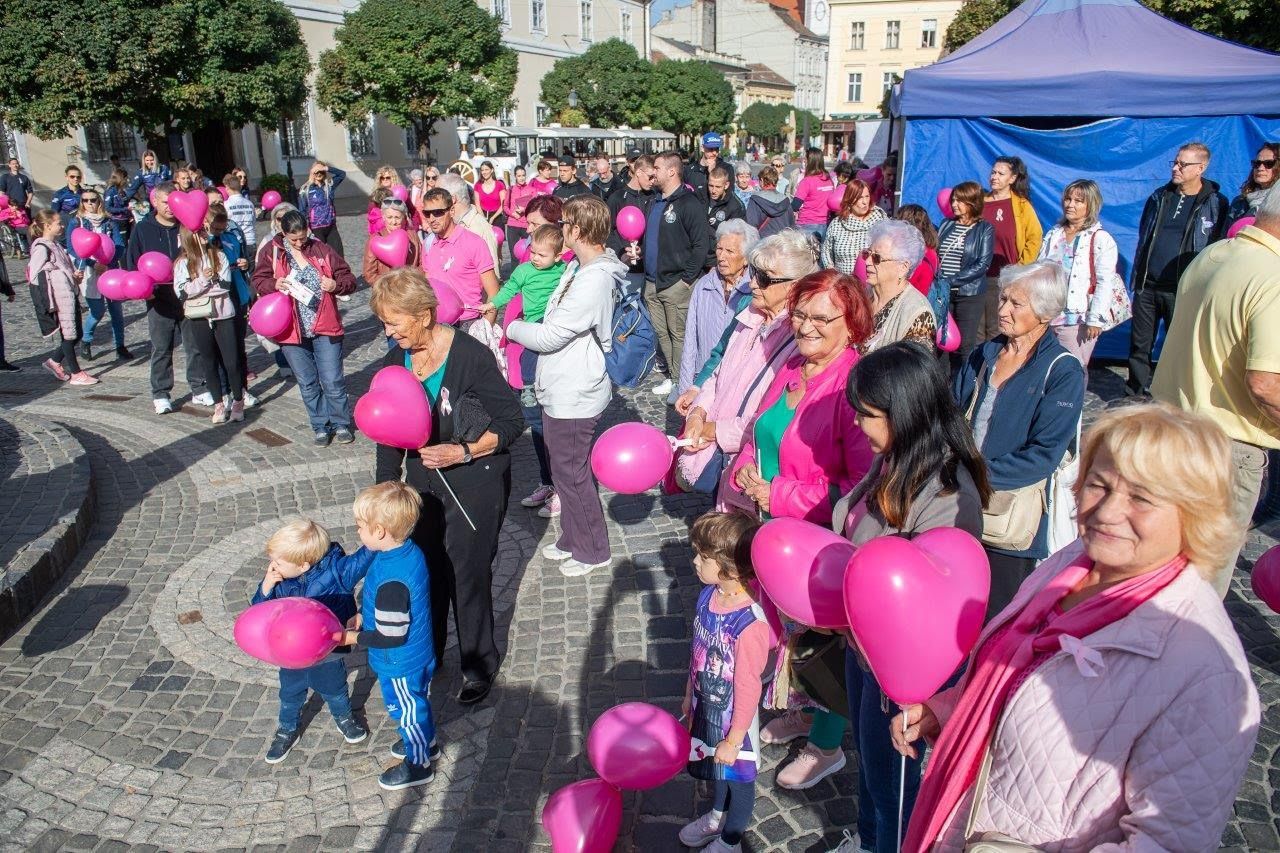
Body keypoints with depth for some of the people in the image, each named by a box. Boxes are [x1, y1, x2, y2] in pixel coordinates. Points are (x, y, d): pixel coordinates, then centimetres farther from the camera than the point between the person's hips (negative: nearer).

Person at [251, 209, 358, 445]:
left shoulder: (321, 250, 1)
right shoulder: (271, 251, 2)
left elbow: (349, 279, 4)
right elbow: (258, 281, 5)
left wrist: (336, 285, -18)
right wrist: (275, 284, -16)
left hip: (325, 327, -1)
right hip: (292, 329, 1)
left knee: (332, 381, 1)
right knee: (307, 383, 11)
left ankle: (341, 424, 17)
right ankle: (320, 427, 24)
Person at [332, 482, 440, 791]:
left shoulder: (392, 580, -39)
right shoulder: (408, 551, -10)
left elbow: (392, 636, -30)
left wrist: (352, 638, -19)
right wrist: (364, 616, 6)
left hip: (400, 665, -8)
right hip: (419, 655, 8)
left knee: (406, 711, 17)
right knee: (418, 704, 30)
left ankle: (418, 765, 39)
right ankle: (426, 742, 53)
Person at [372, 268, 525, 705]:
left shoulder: (471, 356, -20)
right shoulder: (396, 360, -1)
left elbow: (512, 422, -14)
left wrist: (463, 452, -26)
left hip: (475, 484, -5)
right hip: (422, 480, 6)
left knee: (467, 574, 3)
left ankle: (479, 665, 26)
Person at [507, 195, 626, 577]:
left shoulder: (594, 281, -25)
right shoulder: (581, 268, 7)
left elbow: (550, 336, -23)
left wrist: (511, 327, -7)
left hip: (573, 396, -10)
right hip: (563, 388, 10)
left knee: (572, 473, 5)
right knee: (567, 469, 21)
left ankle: (592, 551, 23)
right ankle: (572, 540, 38)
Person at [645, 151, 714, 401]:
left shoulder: (689, 204, -11)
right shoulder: (656, 203, 15)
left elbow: (702, 244, -14)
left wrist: (687, 277, -15)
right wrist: (647, 272, 15)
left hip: (676, 283, -8)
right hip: (652, 282, 8)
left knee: (678, 334, -1)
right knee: (660, 332, 12)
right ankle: (671, 375, 23)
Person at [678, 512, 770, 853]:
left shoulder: (750, 624, -35)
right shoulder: (709, 595, -12)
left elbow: (748, 688, -24)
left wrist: (735, 739, -14)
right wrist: (690, 696, 14)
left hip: (733, 718, -7)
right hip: (706, 707, 7)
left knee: (737, 776, 20)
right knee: (716, 769, 31)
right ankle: (717, 816, 59)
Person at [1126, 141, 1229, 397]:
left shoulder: (1215, 204, -3)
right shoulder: (1159, 197, 10)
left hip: (1182, 290, -4)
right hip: (1147, 287, 4)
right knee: (1140, 344, 9)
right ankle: (1135, 393, 21)